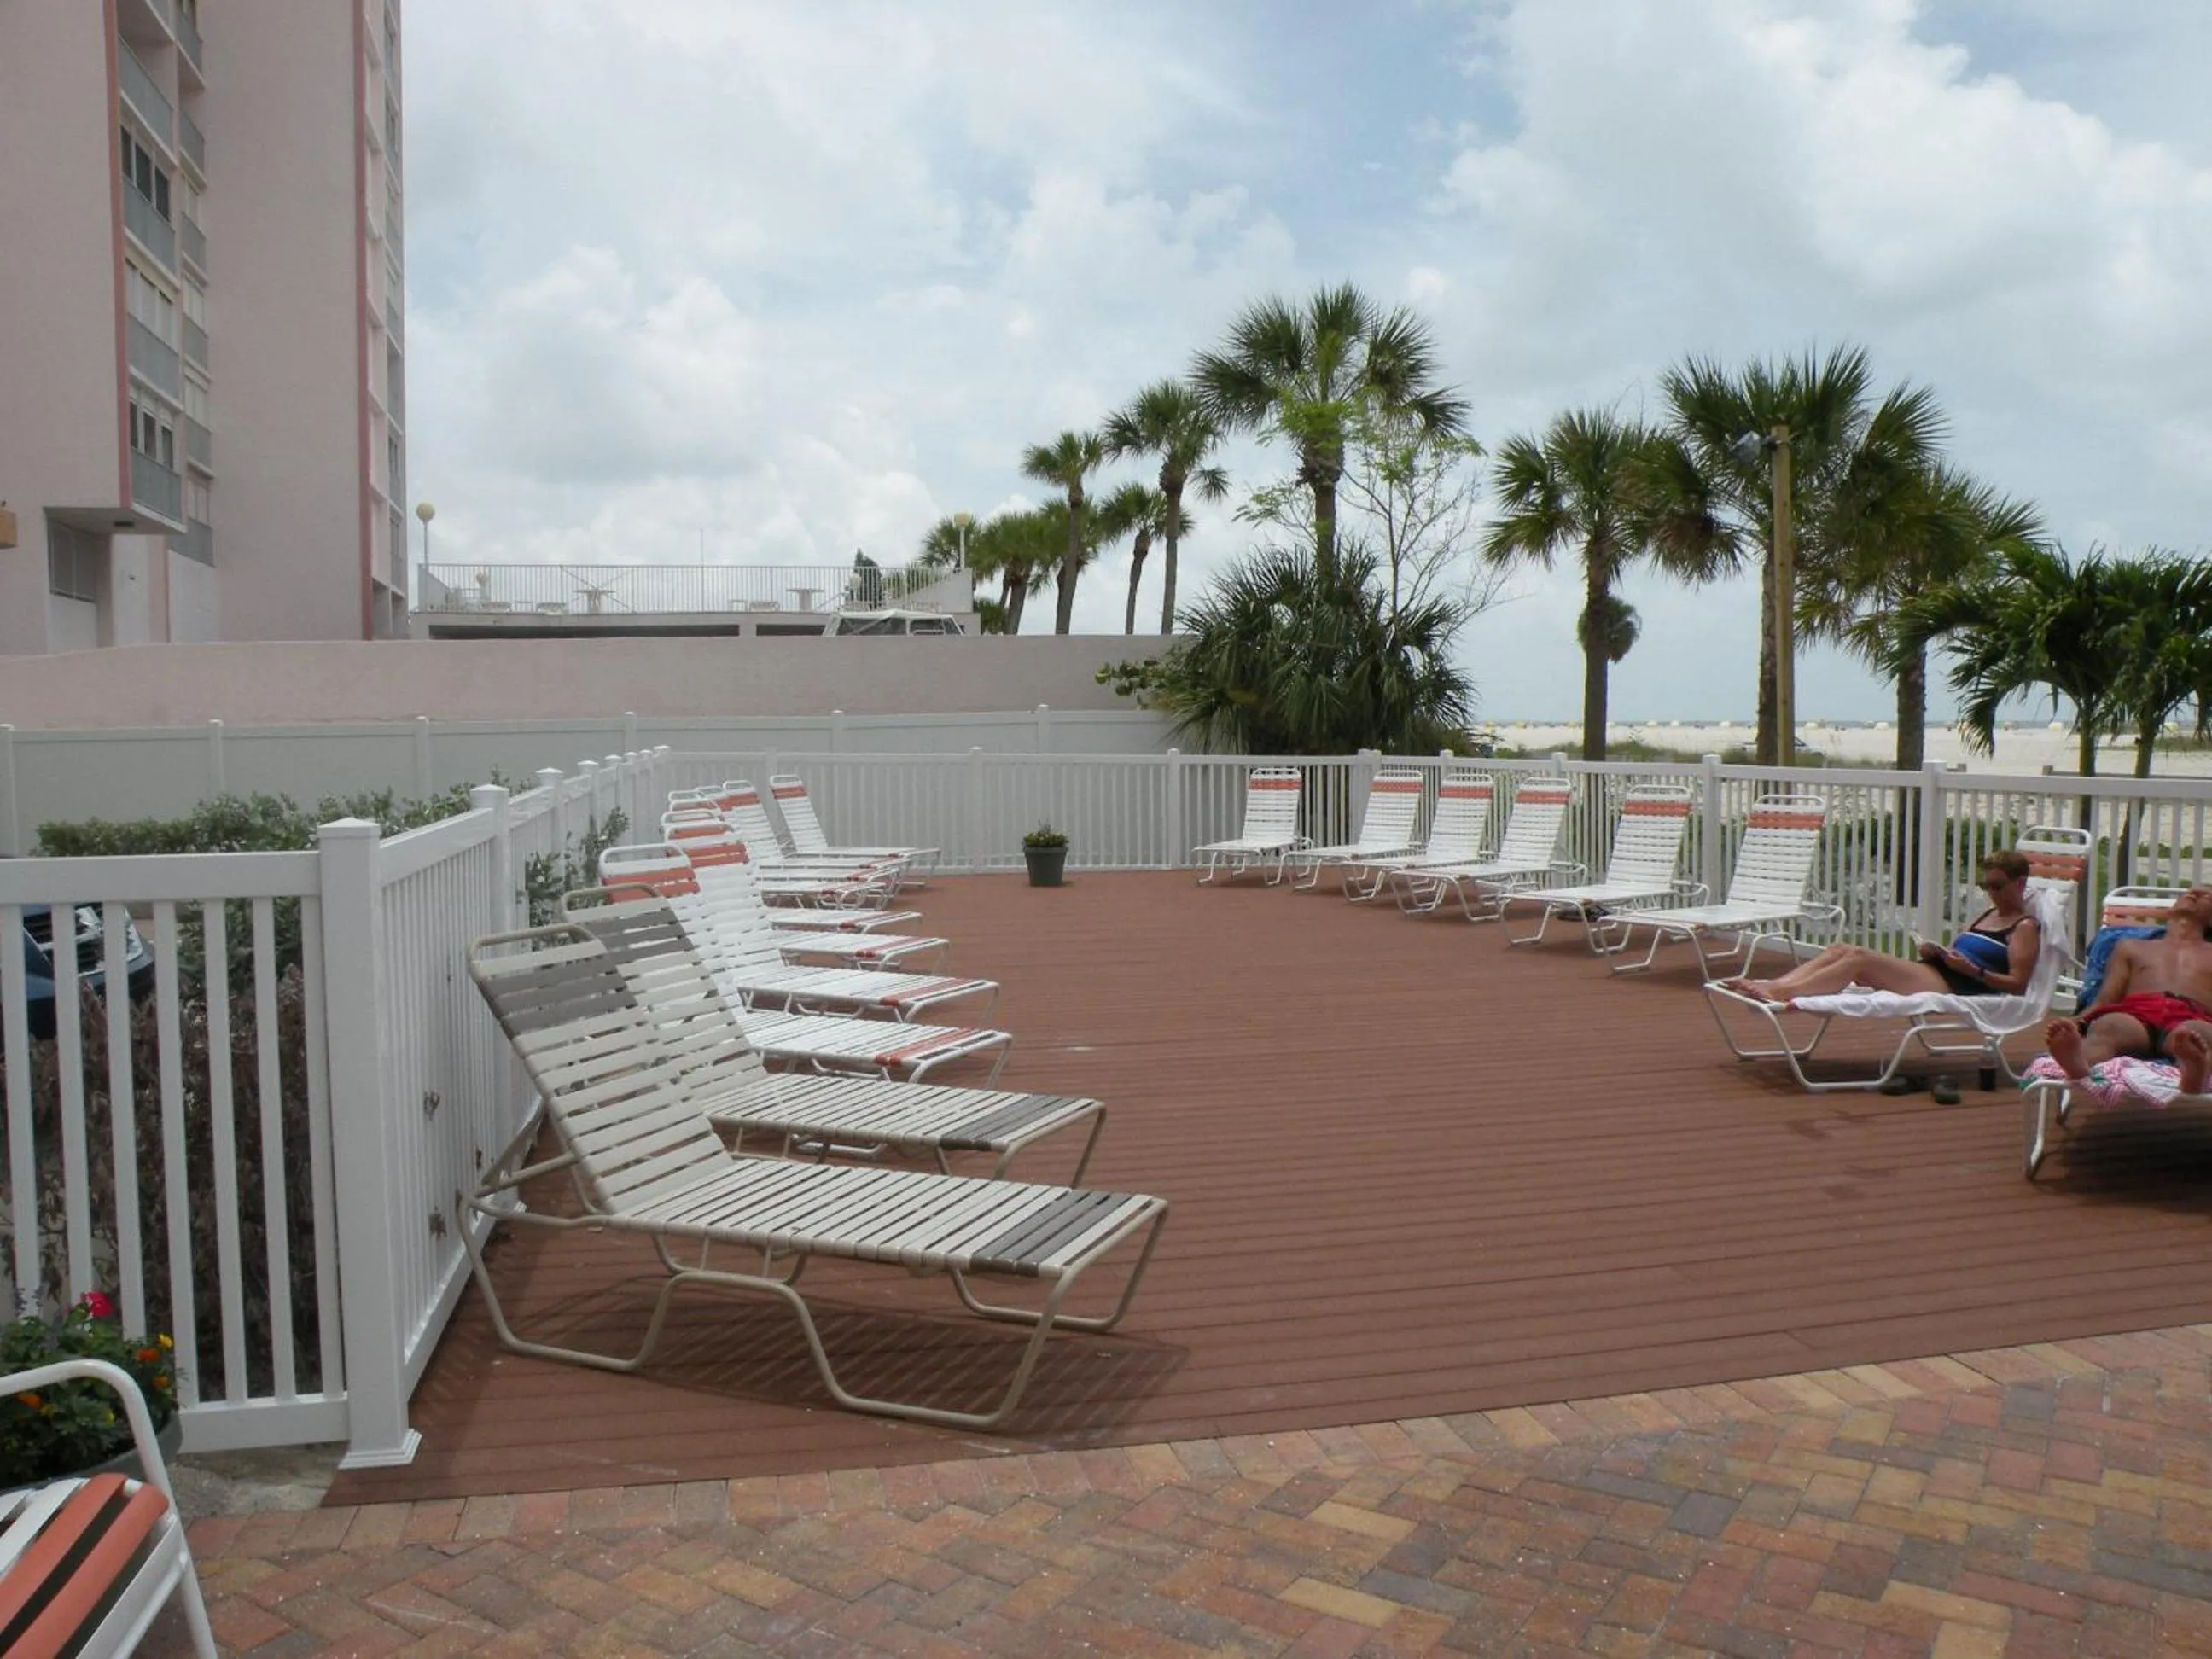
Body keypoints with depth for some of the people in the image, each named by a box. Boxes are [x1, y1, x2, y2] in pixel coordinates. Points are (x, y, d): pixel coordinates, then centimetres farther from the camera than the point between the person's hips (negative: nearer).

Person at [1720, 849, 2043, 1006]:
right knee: (1840, 949, -11)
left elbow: (2018, 983, -5)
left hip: (1953, 988, -9)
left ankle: (1780, 993, -36)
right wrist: (1933, 952, 6)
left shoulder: (2025, 927, 5)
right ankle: (1769, 986, -26)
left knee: (1859, 957, -27)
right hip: (1934, 974, 9)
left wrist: (1972, 969, -16)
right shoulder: (1987, 916, 29)